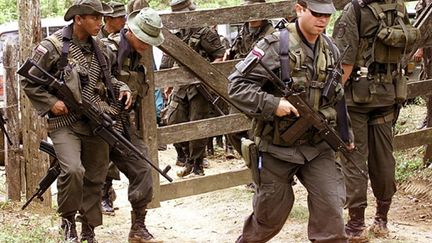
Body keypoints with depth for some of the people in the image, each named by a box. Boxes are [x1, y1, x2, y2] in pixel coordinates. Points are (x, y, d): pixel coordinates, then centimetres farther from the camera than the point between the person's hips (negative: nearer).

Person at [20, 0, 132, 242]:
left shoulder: (100, 48, 9)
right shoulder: (52, 47, -9)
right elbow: (29, 82, -3)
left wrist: (122, 88, 6)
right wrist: (51, 102, -13)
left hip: (96, 124, 6)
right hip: (65, 123, -6)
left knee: (95, 179, 10)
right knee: (73, 170, -25)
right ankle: (68, 218, 0)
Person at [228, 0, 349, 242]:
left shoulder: (331, 50, 5)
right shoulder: (275, 46, -14)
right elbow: (237, 85, -16)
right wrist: (272, 104, -25)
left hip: (317, 146, 4)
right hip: (278, 147, -4)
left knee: (331, 206, -11)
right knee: (270, 215, 11)